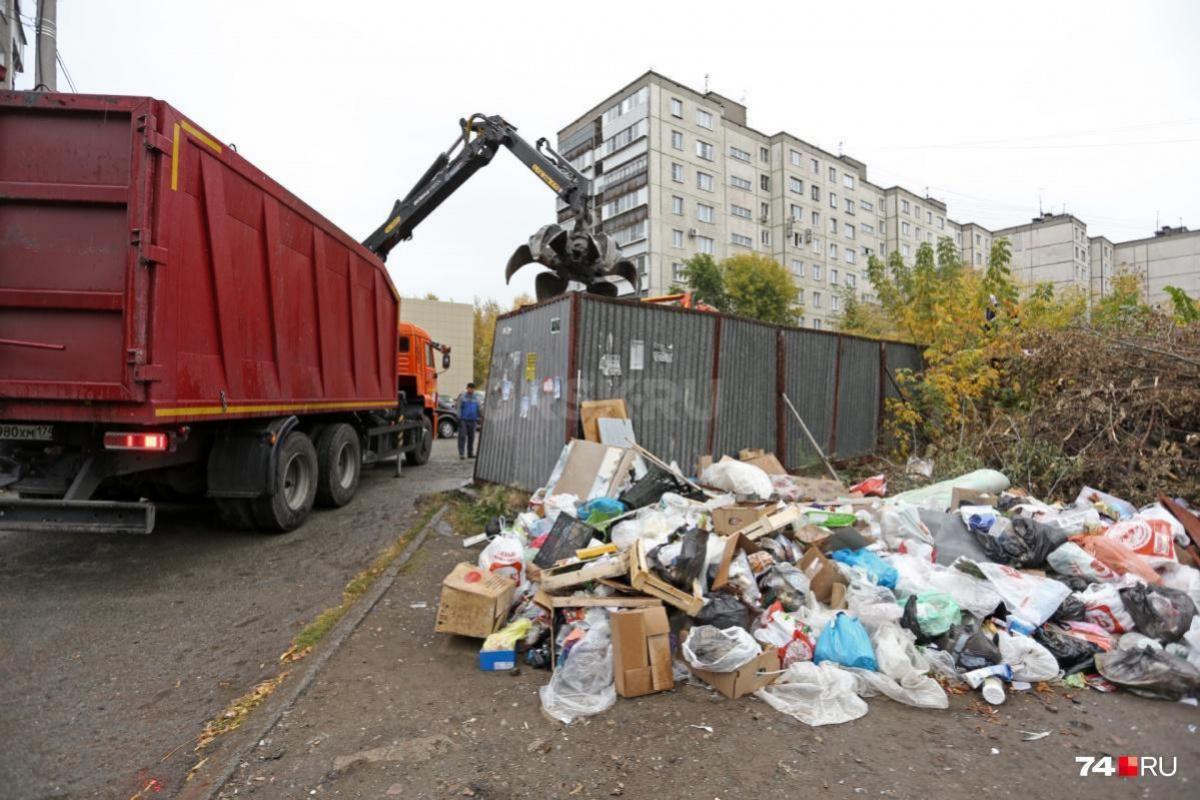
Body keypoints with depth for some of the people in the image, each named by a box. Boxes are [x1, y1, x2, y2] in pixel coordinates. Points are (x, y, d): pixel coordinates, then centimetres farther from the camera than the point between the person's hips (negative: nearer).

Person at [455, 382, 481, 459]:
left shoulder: (476, 397, 13)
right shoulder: (462, 396, 1)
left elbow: (478, 409, 19)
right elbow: (458, 407, -2)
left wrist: (478, 418, 15)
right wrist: (459, 418, -9)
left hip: (472, 420, 4)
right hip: (463, 420, -4)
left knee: (471, 437, 7)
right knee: (462, 437, -9)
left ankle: (470, 453, 16)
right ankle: (461, 453, -9)